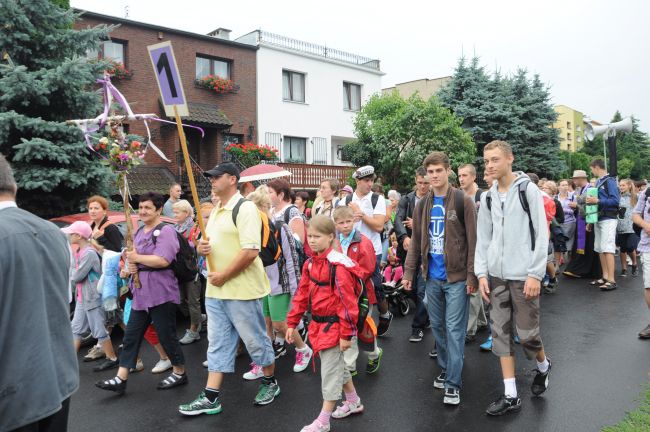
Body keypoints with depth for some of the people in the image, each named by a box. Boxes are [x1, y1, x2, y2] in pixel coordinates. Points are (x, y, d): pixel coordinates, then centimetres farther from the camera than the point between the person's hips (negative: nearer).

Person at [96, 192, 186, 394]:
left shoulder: (165, 230, -10)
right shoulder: (139, 232, 16)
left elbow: (163, 260, -22)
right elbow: (133, 257, 22)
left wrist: (137, 258, -11)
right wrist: (130, 265, -2)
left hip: (161, 292, -8)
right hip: (141, 292, 8)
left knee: (166, 334, 2)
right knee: (131, 335, 8)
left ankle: (179, 373, 20)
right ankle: (120, 379, 14)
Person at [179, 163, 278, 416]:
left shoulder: (245, 208, -15)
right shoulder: (216, 211, 14)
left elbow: (250, 251, -23)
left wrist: (223, 276, -18)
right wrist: (202, 247, -1)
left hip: (241, 290, -8)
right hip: (215, 290, 8)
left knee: (255, 339, 7)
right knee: (217, 343, 11)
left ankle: (270, 383, 28)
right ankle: (211, 397, 19)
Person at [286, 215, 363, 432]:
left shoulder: (338, 266, -21)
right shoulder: (310, 264, 5)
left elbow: (347, 302, -20)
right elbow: (302, 295, 10)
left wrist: (346, 334, -18)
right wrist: (292, 323, 9)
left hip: (334, 325, -9)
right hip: (318, 324, 9)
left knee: (330, 370, 1)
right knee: (337, 365, 22)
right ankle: (354, 402, 43)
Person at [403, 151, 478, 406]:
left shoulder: (463, 201, -7)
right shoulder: (423, 205, 8)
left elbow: (473, 240, -9)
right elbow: (416, 241, 12)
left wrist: (471, 275, -13)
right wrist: (409, 271, 7)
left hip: (456, 277, -5)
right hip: (432, 277, 5)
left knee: (454, 330, -1)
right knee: (437, 326, 14)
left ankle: (453, 382, 8)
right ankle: (445, 369, 30)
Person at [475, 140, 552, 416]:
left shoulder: (528, 189, -4)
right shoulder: (488, 197, 9)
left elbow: (541, 234, -7)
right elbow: (483, 239, 10)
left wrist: (535, 274, -13)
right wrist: (482, 273, 1)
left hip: (523, 275, -4)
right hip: (496, 275, 5)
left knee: (527, 332, 3)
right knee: (501, 333, 5)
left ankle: (543, 366, 36)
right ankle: (510, 396, 14)